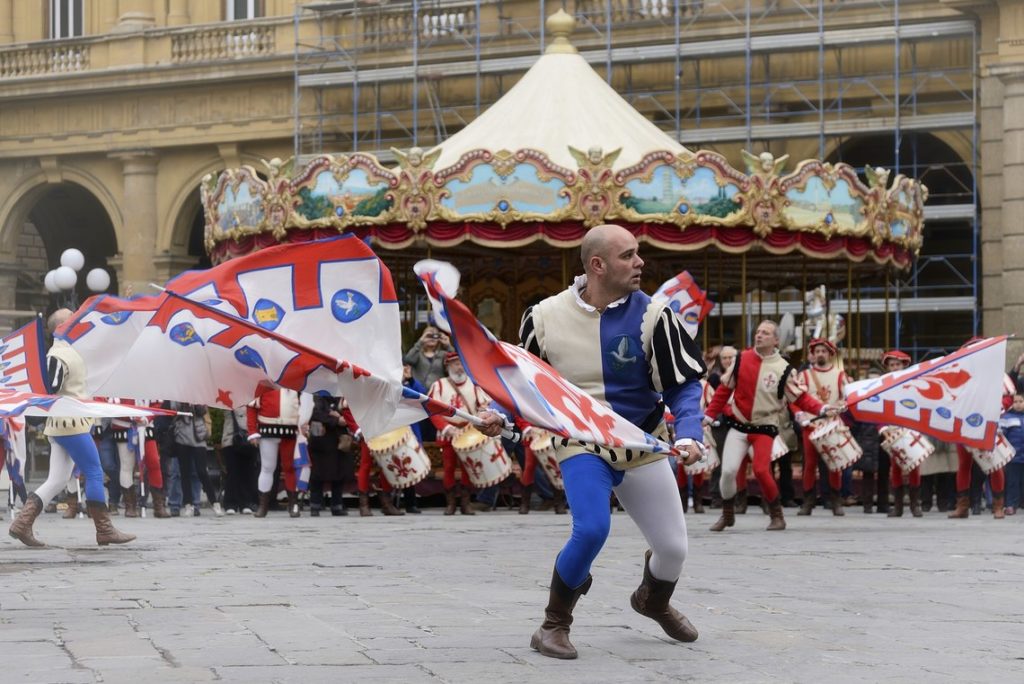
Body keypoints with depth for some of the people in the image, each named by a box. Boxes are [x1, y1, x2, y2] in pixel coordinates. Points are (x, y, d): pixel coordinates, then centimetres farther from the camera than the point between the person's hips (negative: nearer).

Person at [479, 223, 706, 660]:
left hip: (643, 444, 2)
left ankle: (653, 601, 43)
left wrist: (688, 435, -25)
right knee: (591, 529, -27)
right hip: (581, 444, -2)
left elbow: (685, 384, -8)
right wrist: (501, 415, -12)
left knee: (673, 547, 6)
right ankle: (554, 623, -4)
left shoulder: (650, 315, -12)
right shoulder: (545, 317, -9)